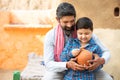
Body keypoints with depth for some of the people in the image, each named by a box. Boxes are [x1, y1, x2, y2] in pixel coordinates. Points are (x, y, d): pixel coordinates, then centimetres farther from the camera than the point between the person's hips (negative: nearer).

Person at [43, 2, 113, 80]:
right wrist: (67, 65, -42)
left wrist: (101, 61, -38)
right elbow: (48, 65, -23)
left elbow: (106, 52, -13)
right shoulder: (50, 36, -18)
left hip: (83, 69, 2)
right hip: (60, 70, -1)